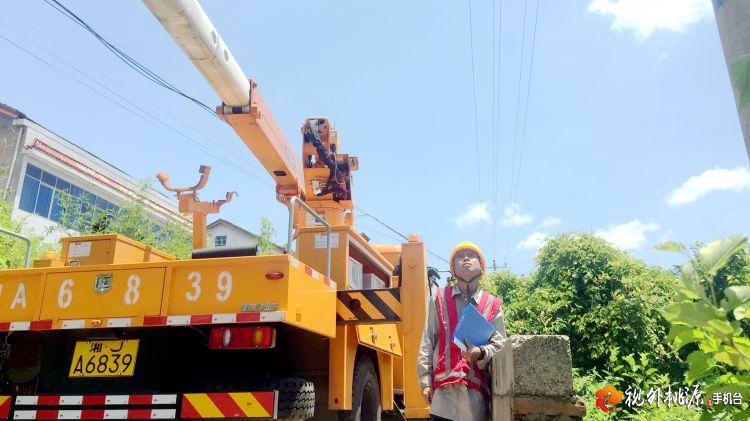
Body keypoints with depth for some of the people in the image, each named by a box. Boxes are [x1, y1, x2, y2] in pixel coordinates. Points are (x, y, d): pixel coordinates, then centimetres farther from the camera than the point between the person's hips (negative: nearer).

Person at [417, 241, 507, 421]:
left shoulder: (492, 305, 11)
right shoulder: (439, 298, 11)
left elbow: (499, 345, 5)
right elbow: (427, 342, 8)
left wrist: (481, 353, -16)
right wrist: (425, 381, 2)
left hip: (477, 392, 1)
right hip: (444, 389, 0)